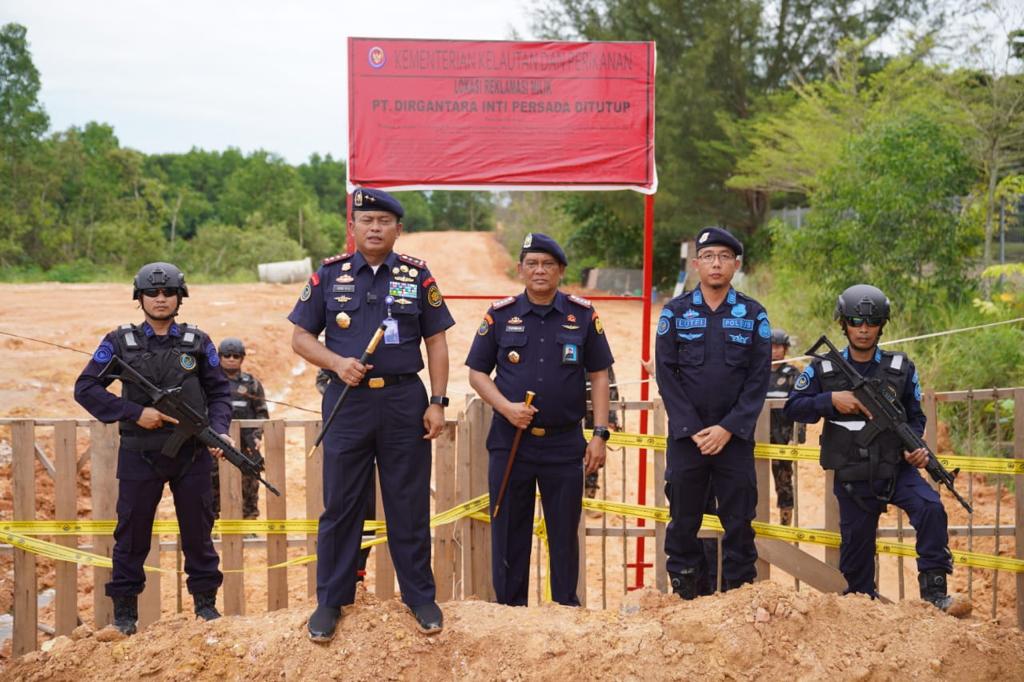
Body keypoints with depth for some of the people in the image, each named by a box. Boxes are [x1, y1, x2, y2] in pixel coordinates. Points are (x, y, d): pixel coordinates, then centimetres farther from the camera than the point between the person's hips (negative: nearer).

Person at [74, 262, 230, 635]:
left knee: (198, 530, 8)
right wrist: (135, 413, -11)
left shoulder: (198, 342, 6)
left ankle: (205, 600, 21)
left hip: (192, 454, 1)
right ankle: (124, 609, 17)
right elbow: (85, 388, -2)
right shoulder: (120, 342, 2)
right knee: (132, 533, 5)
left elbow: (219, 391, 8)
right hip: (140, 454, -1)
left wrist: (219, 431, -9)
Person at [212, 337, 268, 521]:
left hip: (246, 446, 1)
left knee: (249, 486, 3)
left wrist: (257, 436, -3)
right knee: (214, 486, 0)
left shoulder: (252, 383, 11)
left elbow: (262, 413, 9)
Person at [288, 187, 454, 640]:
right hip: (348, 400, 0)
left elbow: (436, 342, 5)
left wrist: (437, 402, -3)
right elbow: (301, 337, 6)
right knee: (340, 504, 6)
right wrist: (337, 363, -12)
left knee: (409, 502, 7)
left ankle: (419, 595, 20)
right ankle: (331, 599, 17)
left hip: (405, 401, 0)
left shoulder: (417, 275, 5)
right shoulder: (329, 274, 5)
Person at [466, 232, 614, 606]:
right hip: (510, 441, 0)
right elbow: (477, 373, 6)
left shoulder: (583, 315, 3)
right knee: (509, 531, 6)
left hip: (565, 442, 0)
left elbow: (599, 376, 6)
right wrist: (507, 407, -11)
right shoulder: (500, 314, 3)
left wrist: (600, 434, -1)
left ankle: (567, 608, 19)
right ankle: (510, 607, 18)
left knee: (565, 530, 7)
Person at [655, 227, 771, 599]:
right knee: (683, 521, 6)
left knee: (739, 522, 4)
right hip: (686, 437, 0)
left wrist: (728, 428, -10)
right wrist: (692, 429, -9)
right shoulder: (675, 311, 3)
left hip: (735, 437, 0)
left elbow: (759, 378, 0)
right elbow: (666, 374, -1)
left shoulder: (754, 314, 4)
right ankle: (685, 597, 16)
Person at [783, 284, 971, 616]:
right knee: (856, 544, 7)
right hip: (851, 478, 0)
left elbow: (914, 416, 11)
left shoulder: (901, 368, 3)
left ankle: (933, 590, -17)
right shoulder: (823, 369, 0)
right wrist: (831, 400, -17)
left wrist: (916, 447, -8)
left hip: (896, 468, 0)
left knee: (930, 507, -25)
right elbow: (793, 407, -2)